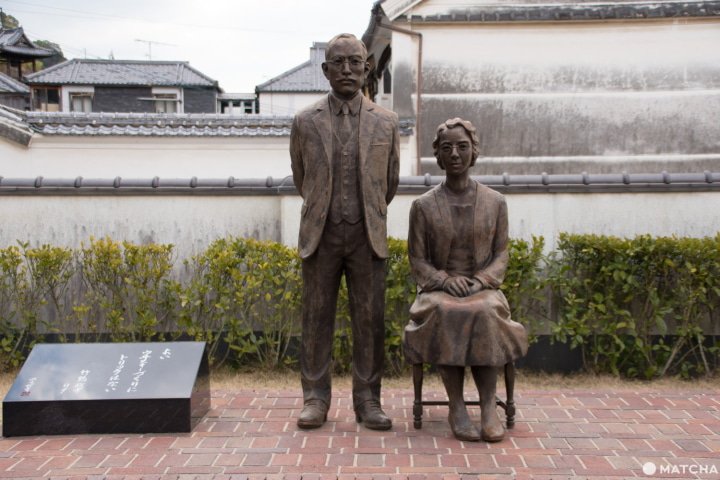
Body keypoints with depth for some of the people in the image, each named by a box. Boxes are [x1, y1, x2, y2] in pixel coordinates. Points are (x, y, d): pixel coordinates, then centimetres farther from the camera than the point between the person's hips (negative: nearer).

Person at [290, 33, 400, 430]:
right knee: (316, 318, 3)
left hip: (367, 234, 1)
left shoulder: (385, 123, 6)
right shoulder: (305, 122, 5)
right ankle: (315, 398, 14)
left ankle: (367, 400, 13)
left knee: (370, 320, 2)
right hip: (320, 234, 0)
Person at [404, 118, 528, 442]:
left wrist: (479, 281, -13)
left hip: (483, 290, 1)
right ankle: (456, 407, -28)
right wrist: (446, 280, -15)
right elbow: (417, 261, 3)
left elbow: (501, 255, 6)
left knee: (484, 314, -34)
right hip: (437, 291, 0)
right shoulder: (423, 205, 5)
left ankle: (489, 406, -30)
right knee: (446, 314, -35)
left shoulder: (495, 202, 8)